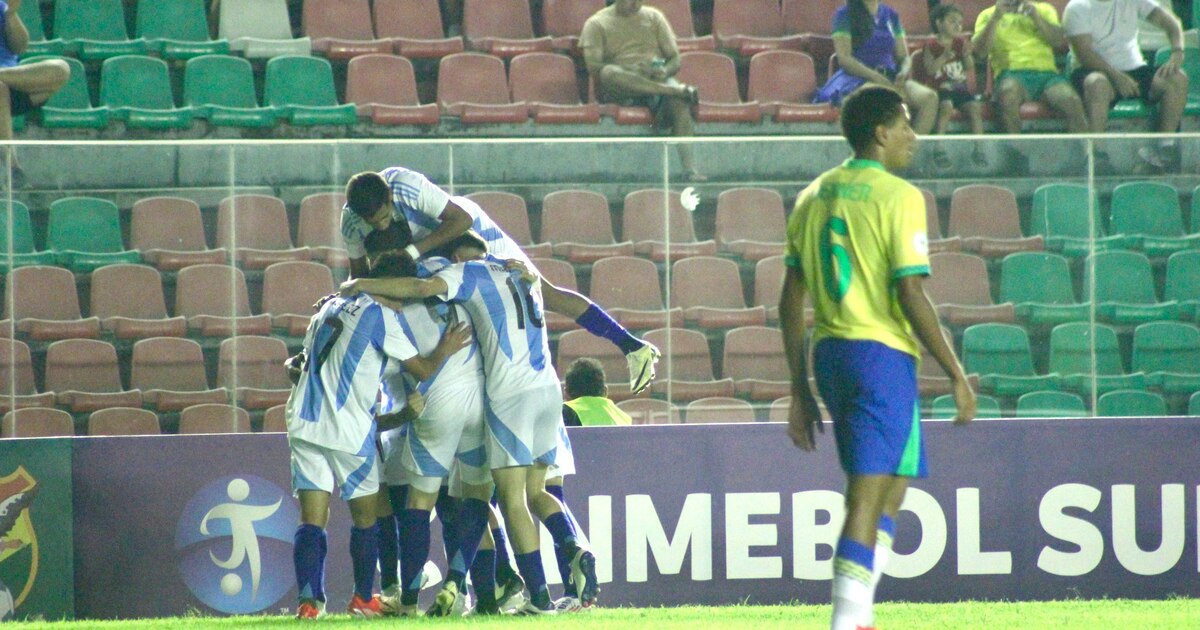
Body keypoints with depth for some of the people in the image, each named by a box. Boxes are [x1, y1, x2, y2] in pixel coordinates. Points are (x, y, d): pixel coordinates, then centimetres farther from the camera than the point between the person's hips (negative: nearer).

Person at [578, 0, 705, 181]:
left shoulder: (654, 17, 18)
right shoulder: (597, 24, 8)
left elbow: (675, 59, 13)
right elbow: (593, 66, -7)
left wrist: (665, 71, -12)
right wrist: (631, 70, -22)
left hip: (655, 81, 2)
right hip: (619, 91, -2)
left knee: (678, 100, -33)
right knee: (608, 73, -38)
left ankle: (690, 169, -46)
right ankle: (677, 89, -39)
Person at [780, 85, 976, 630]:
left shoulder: (814, 196, 12)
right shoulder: (899, 197, -8)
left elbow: (791, 301, 12)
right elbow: (910, 293, -15)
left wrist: (801, 391, 17)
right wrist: (956, 374, -8)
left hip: (829, 356, 7)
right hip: (883, 354, -7)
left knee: (890, 489, 19)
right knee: (868, 497, -7)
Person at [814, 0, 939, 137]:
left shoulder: (891, 15, 17)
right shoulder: (844, 14, 2)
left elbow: (904, 56, 17)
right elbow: (843, 58, -8)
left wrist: (904, 72, -7)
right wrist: (876, 77, -20)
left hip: (890, 76, 5)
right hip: (857, 78, -5)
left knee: (929, 97, -23)